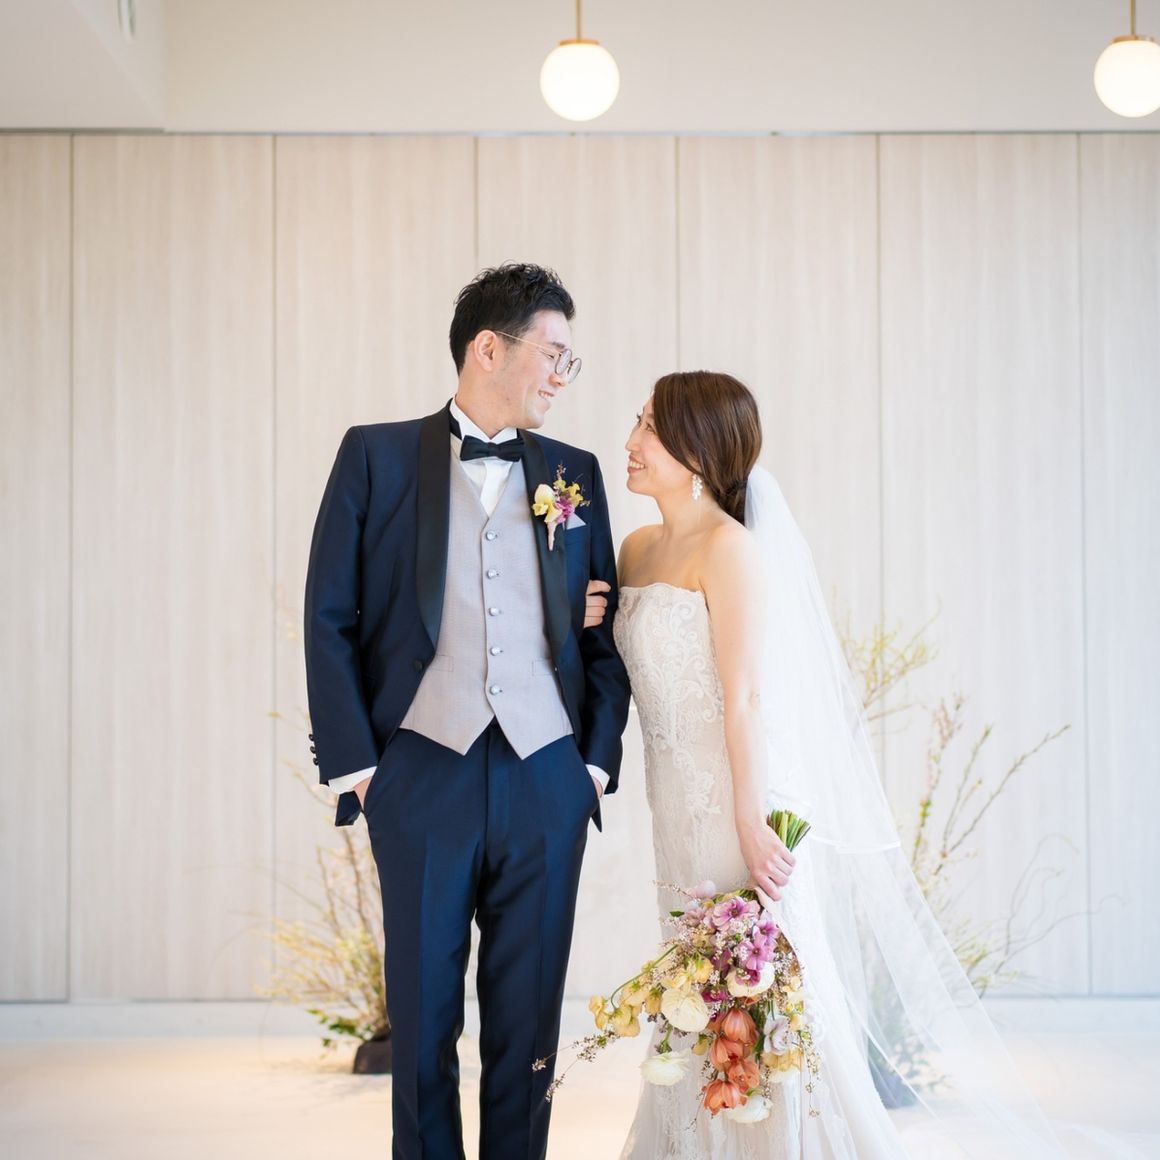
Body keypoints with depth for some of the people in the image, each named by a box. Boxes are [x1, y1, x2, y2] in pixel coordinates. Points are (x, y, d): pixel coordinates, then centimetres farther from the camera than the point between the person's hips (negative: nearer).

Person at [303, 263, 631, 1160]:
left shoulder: (574, 474, 12)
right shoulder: (377, 456, 3)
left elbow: (605, 631, 13)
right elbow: (330, 619, 0)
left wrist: (599, 760, 4)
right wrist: (354, 765, -5)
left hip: (546, 780, 2)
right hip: (422, 774, -2)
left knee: (528, 1019, 7)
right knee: (424, 1018, 6)